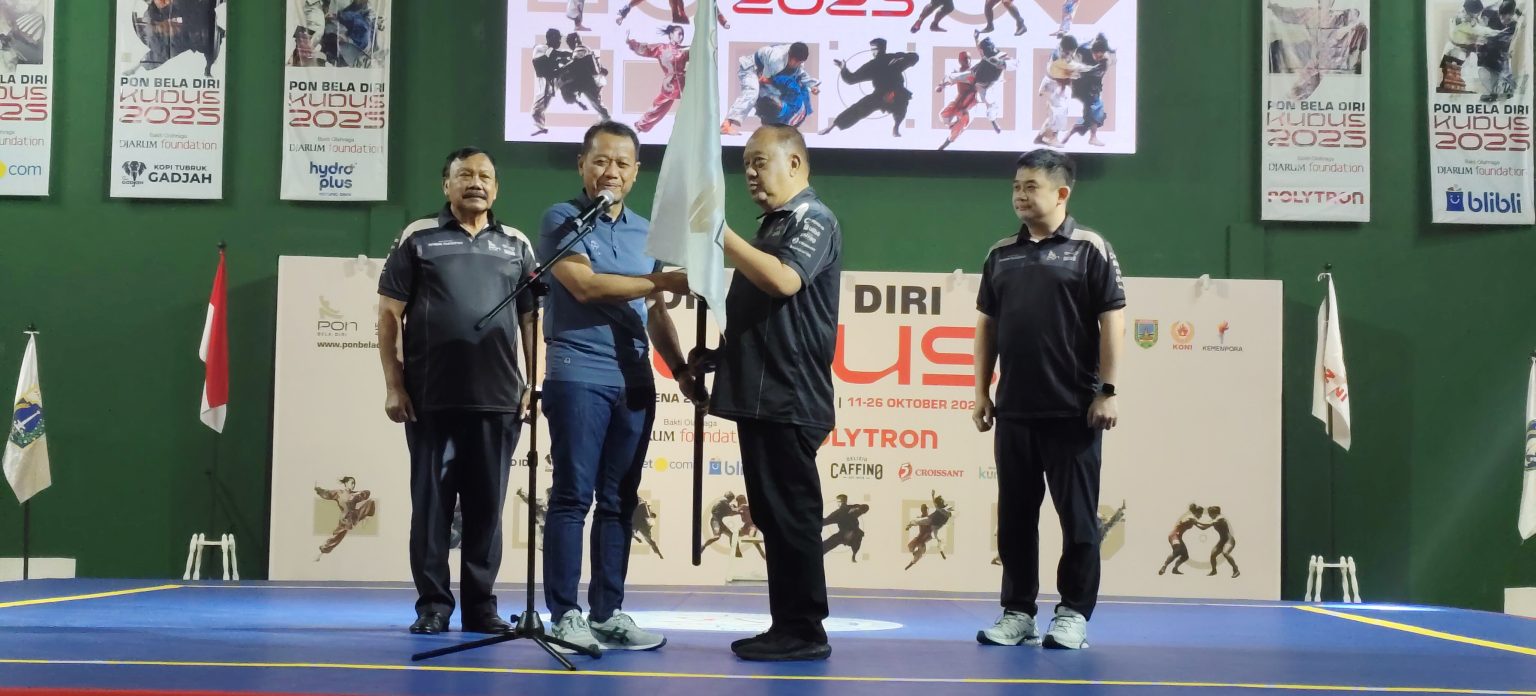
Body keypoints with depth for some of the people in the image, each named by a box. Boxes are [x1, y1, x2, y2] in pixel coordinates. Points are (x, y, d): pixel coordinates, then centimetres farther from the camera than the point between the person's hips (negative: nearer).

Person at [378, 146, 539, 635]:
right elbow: (389, 313, 3)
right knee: (431, 501, 3)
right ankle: (433, 604, 11)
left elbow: (531, 319, 12)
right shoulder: (419, 238, 5)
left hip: (498, 398, 2)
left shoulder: (516, 246, 12)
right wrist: (393, 384, -4)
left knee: (487, 505, 6)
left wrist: (533, 386, 4)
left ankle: (481, 605, 14)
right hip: (431, 398, -2)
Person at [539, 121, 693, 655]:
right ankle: (566, 615, 0)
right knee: (573, 497, -5)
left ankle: (608, 613, 13)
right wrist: (665, 281, -16)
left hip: (635, 382, 6)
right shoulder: (561, 220, 0)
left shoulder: (645, 231, 17)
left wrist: (681, 369, 11)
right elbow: (585, 285, -15)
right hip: (578, 375, -5)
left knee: (619, 502, 7)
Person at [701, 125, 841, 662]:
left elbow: (783, 280, -25)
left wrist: (720, 233, -22)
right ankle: (786, 627, 15)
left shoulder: (813, 219, -7)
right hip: (761, 396, 10)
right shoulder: (774, 224, 21)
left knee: (791, 516, -7)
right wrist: (721, 353, 16)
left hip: (790, 400, -10)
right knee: (773, 516, 10)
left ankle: (804, 632, -2)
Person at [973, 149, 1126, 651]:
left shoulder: (1090, 249, -3)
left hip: (1073, 410, -5)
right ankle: (1018, 612, 18)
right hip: (1014, 411, 5)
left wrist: (1107, 391, -11)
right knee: (1015, 516, 9)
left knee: (1077, 516, 2)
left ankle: (1073, 614, 12)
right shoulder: (1001, 254, 11)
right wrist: (982, 391, 10)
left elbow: (1112, 322, -6)